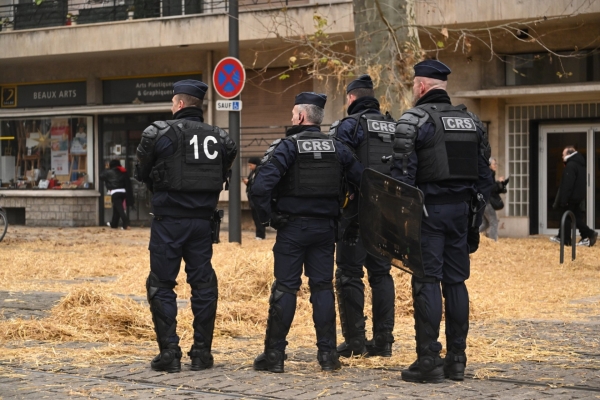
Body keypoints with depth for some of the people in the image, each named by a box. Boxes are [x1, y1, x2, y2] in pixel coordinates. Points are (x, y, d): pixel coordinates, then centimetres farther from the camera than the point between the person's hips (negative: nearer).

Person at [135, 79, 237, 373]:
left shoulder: (159, 132, -7)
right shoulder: (219, 138, 6)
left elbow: (142, 174, 2)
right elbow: (222, 175, 8)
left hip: (169, 220, -4)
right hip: (203, 221, 4)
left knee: (161, 286, 4)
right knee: (203, 285, 10)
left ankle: (169, 353, 1)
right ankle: (202, 353, 12)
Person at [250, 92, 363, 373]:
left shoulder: (287, 146, -9)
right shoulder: (337, 148, 6)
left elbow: (260, 187, -21)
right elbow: (362, 179, 4)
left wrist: (267, 216, -8)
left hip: (292, 227, -4)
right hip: (325, 228, 4)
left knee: (284, 289, 1)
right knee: (323, 287, 9)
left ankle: (274, 355, 5)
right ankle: (327, 354, 8)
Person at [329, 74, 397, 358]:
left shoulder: (349, 125, -6)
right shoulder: (394, 127, 15)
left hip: (357, 208, -6)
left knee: (349, 274, 0)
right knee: (381, 273, 11)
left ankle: (355, 340, -1)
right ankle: (383, 340, 10)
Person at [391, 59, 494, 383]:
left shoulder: (414, 119, -7)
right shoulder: (471, 121, 13)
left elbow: (402, 173, -13)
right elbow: (484, 173, 13)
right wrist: (477, 214, 17)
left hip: (428, 209, -6)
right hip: (461, 209, 6)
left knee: (427, 282, -4)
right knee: (456, 281, 9)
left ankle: (428, 360, -5)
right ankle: (456, 360, 12)